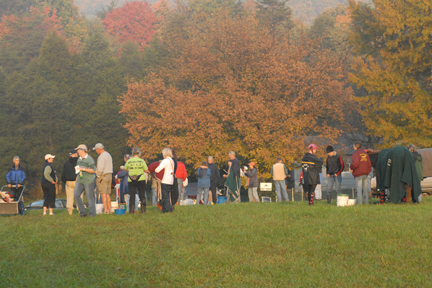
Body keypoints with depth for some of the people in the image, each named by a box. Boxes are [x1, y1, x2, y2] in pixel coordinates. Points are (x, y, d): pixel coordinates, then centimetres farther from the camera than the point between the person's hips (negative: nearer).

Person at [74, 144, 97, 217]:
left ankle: (92, 213, 9)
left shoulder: (89, 159, -11)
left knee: (90, 197, -3)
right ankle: (83, 212, 1)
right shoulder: (79, 159, 13)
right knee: (76, 194, -7)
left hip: (89, 180, -7)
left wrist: (83, 169, -22)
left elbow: (93, 170, -16)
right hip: (80, 180, 7)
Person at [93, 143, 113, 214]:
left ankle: (106, 210, -14)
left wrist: (98, 176, -10)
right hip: (109, 176, 9)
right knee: (108, 194, 9)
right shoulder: (109, 155, 17)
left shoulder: (101, 156, -13)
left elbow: (100, 168, -20)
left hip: (102, 176, -9)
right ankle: (109, 209, 8)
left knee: (103, 194, -9)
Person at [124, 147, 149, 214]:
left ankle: (131, 210, 2)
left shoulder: (129, 161, -1)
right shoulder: (142, 161, -3)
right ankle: (143, 210, 5)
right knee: (142, 195, 7)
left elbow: (125, 169, 15)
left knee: (132, 196, 5)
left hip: (131, 181, 0)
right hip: (141, 180, 0)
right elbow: (146, 170, 4)